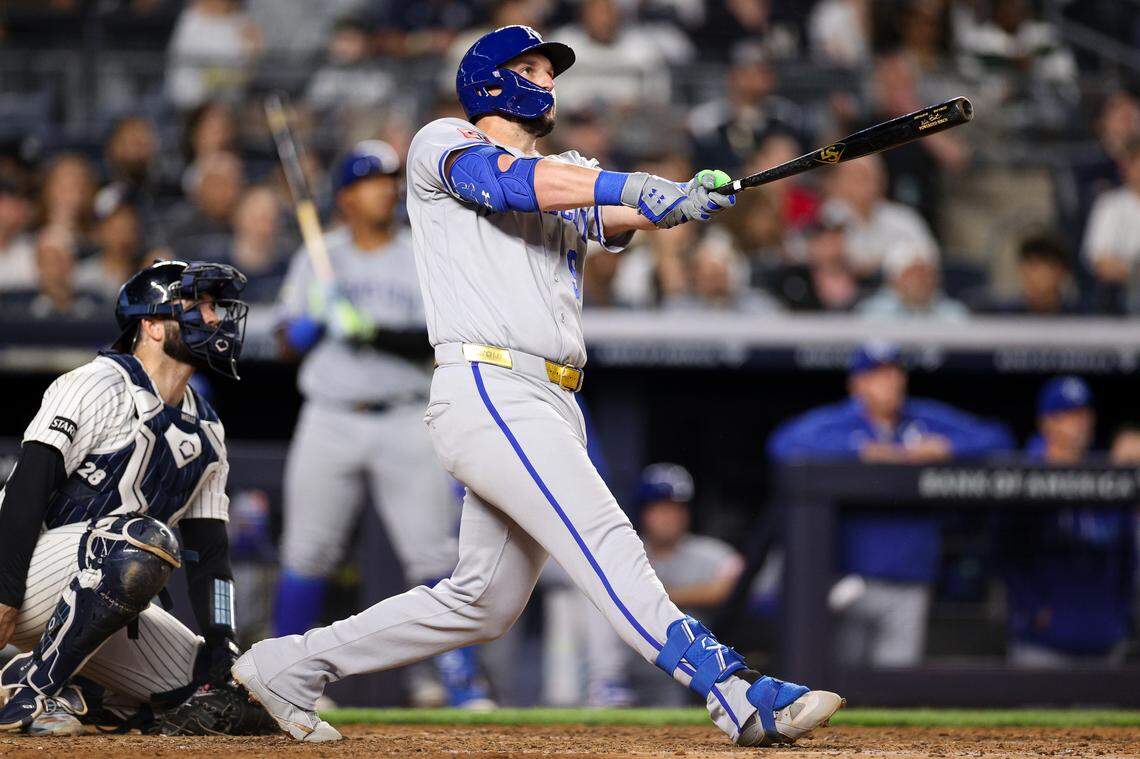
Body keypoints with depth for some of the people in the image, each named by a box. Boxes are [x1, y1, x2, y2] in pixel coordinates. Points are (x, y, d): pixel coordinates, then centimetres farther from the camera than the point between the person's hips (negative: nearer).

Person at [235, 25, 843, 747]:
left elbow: (622, 214, 4)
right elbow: (506, 179, -17)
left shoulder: (567, 179, 25)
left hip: (553, 411, 9)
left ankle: (291, 664, 23)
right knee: (606, 541, -21)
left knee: (483, 602, 12)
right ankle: (737, 693, -34)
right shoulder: (444, 143, 6)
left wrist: (687, 198, -20)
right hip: (487, 387, -9)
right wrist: (628, 185, -31)